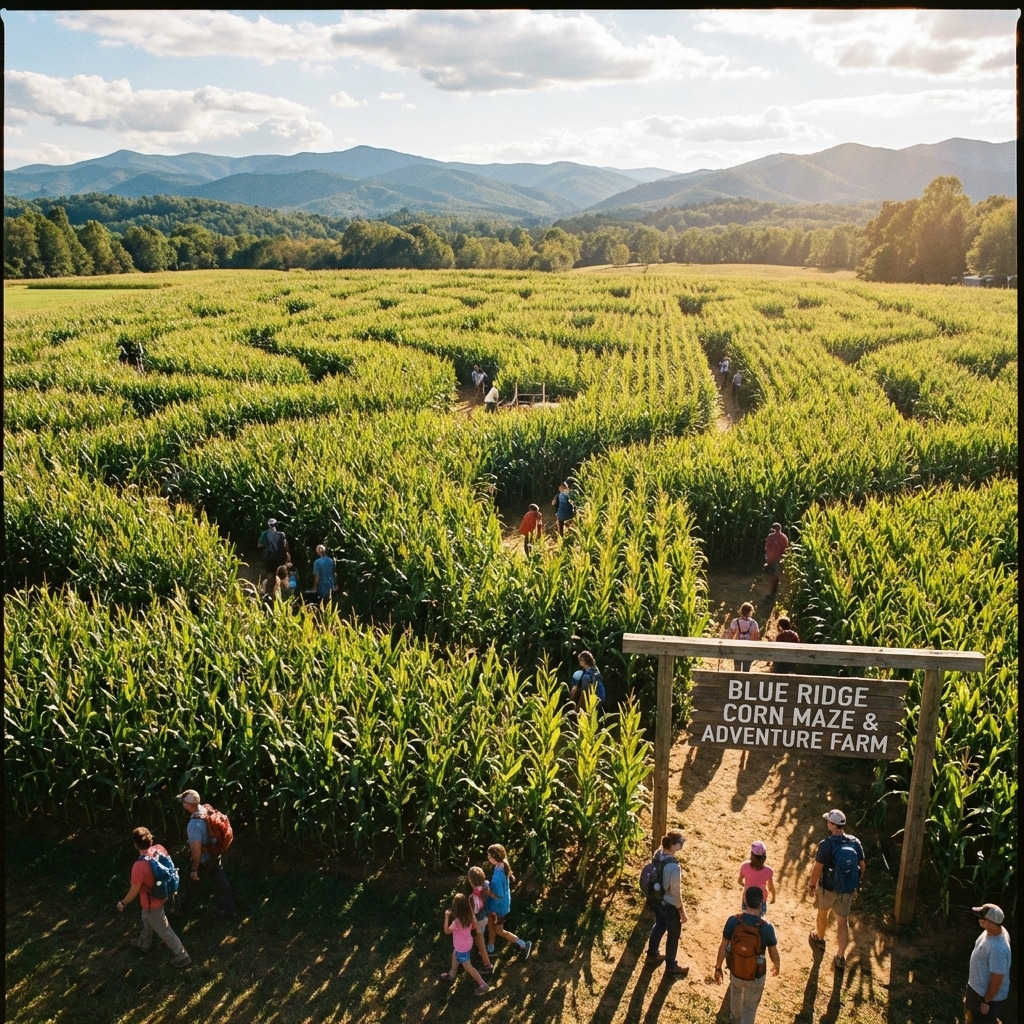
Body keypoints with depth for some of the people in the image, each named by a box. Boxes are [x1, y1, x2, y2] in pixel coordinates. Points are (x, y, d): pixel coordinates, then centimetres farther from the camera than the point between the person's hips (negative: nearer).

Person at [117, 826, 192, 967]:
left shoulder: (139, 866, -38)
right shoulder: (160, 849, -19)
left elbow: (134, 891, -24)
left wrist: (122, 903, -3)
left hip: (152, 902, -7)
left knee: (163, 929, 14)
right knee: (147, 920, 34)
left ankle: (181, 956, 29)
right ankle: (144, 944, 60)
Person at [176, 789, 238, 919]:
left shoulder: (194, 824, -36)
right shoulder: (208, 809, -12)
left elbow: (196, 850, -31)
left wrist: (194, 869, -19)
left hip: (203, 860, -6)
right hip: (215, 855, 6)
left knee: (193, 884, 20)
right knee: (222, 881, 20)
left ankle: (182, 908, 45)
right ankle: (230, 909, 33)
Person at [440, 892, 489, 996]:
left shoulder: (457, 922, -37)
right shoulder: (470, 916, -17)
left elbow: (447, 931, -19)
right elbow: (474, 927, 0)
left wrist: (446, 918, -17)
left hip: (462, 948, -8)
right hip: (467, 943, 8)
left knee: (468, 967, 11)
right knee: (454, 956, 32)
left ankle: (483, 985, 20)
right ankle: (451, 975, 53)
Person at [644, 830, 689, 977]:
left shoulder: (658, 853, -13)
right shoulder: (674, 867, -36)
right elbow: (675, 892, -23)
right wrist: (682, 911, -10)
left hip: (657, 900, 7)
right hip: (669, 904, -7)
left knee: (659, 926, 31)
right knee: (674, 934, 17)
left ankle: (652, 955, 51)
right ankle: (671, 967, 37)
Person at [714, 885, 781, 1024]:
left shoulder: (733, 921, -21)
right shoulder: (766, 928, -26)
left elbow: (723, 947, -10)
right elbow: (774, 954, -10)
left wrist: (718, 967, 5)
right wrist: (777, 966, 12)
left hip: (735, 972, 3)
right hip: (755, 977, -3)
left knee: (736, 996, 33)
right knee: (749, 1009, 20)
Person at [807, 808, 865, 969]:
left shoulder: (826, 844, -24)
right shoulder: (855, 842, -10)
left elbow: (817, 868, -18)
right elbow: (862, 866, 2)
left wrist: (812, 884, -2)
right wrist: (856, 882, 18)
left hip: (828, 887, -3)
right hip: (847, 889, 3)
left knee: (822, 912, 24)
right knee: (843, 921, 15)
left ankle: (819, 939, 47)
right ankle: (840, 957, 17)